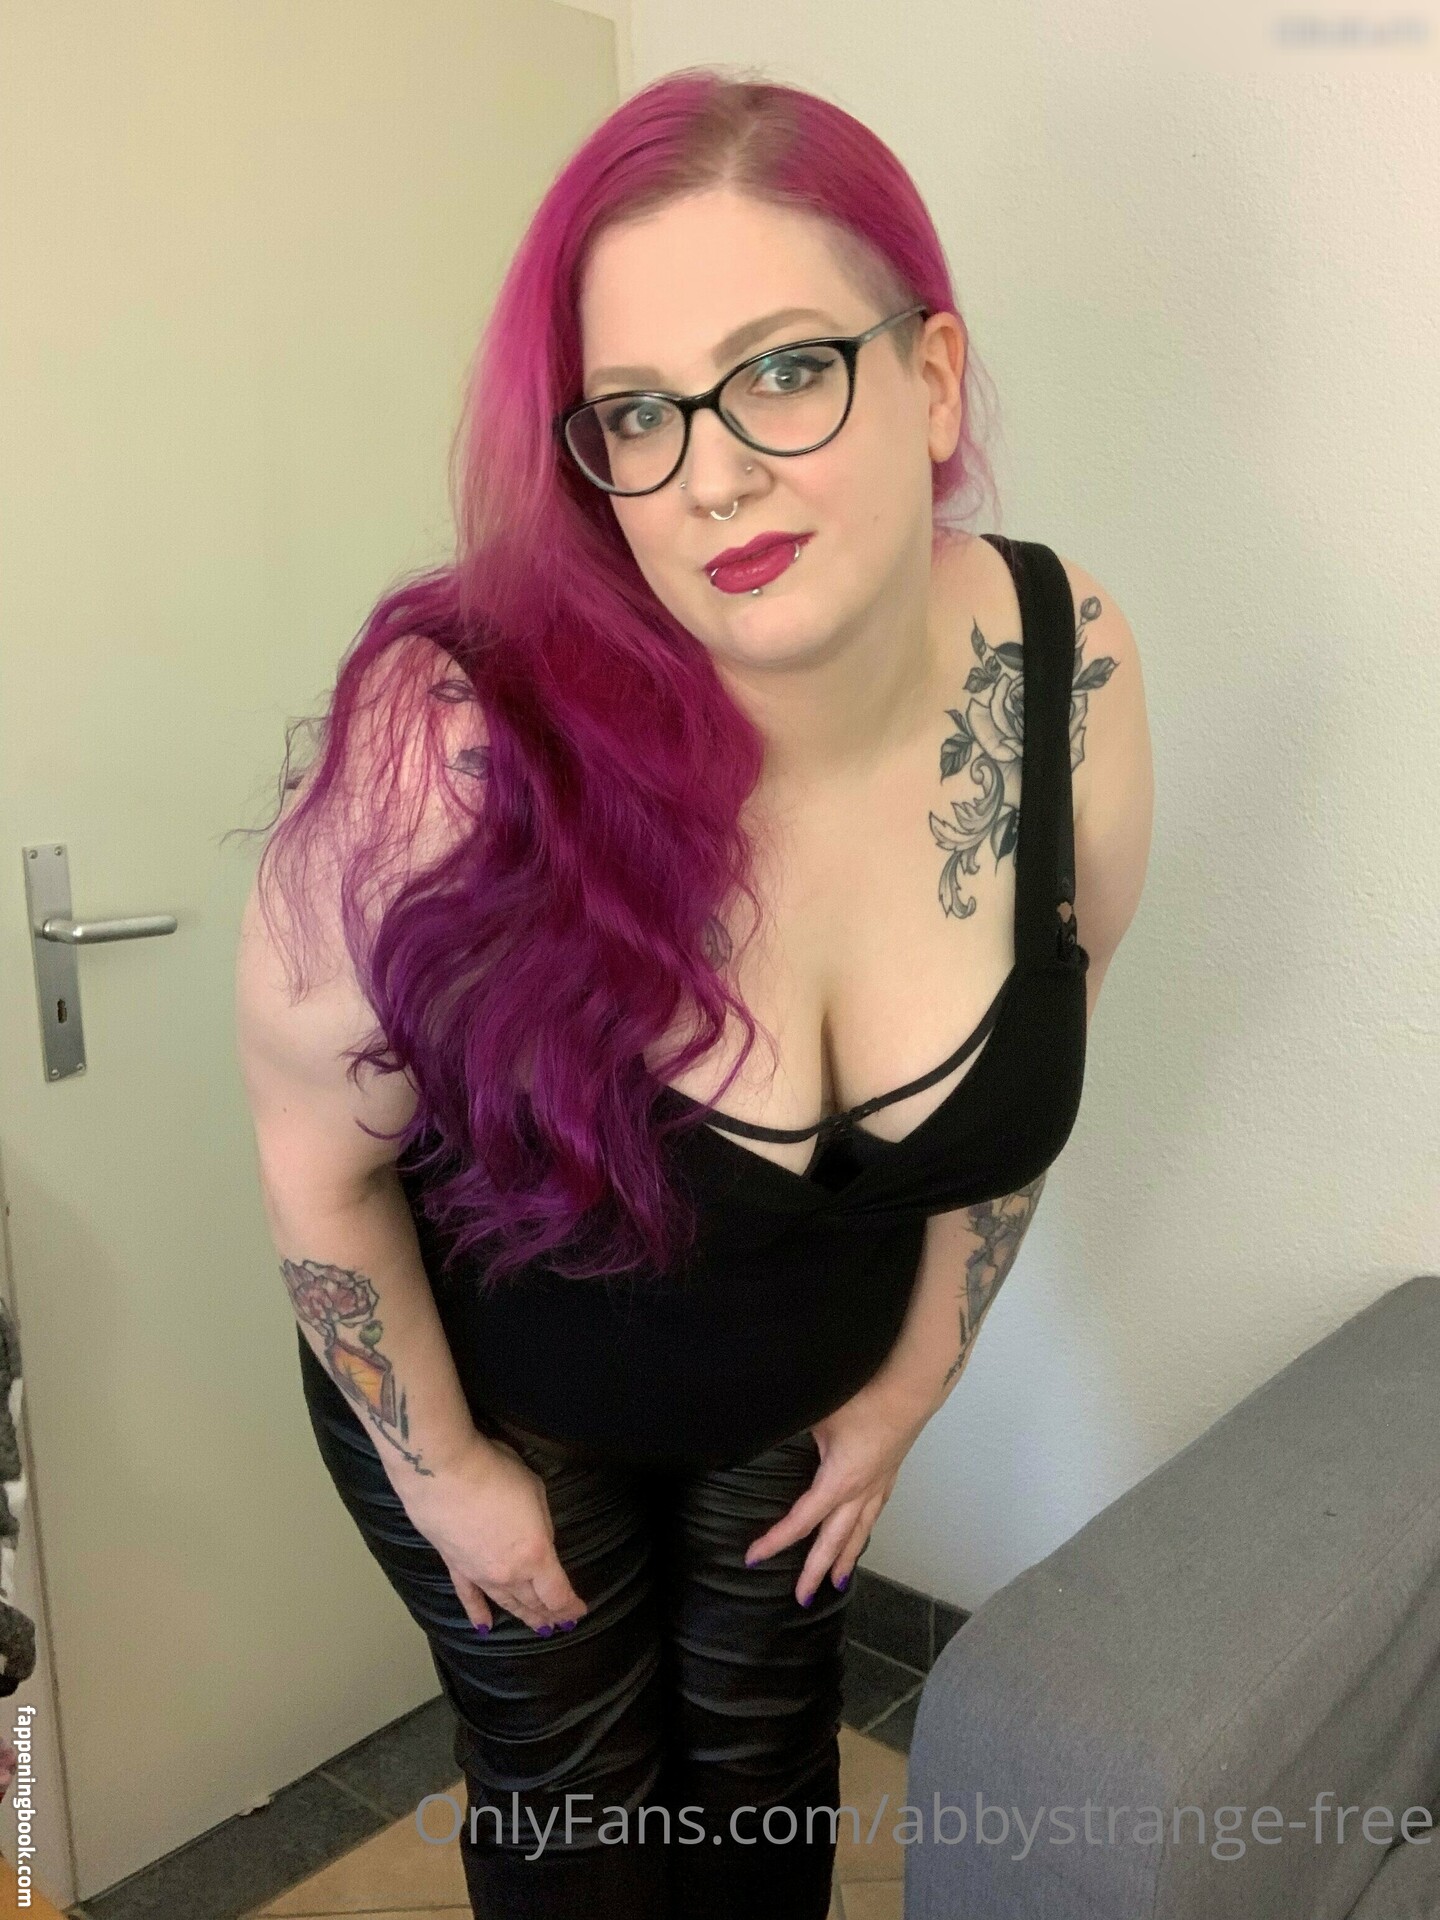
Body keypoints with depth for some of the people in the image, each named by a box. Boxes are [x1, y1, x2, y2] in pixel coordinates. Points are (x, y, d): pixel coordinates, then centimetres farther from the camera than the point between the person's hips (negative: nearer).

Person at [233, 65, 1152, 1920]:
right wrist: (442, 1470, -6)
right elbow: (319, 1151, -18)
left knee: (767, 1762, 26)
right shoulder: (458, 742, -36)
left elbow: (1022, 1062, -5)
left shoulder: (1071, 673, -23)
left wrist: (914, 1380, 5)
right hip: (502, 1390, -3)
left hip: (809, 1385, 4)